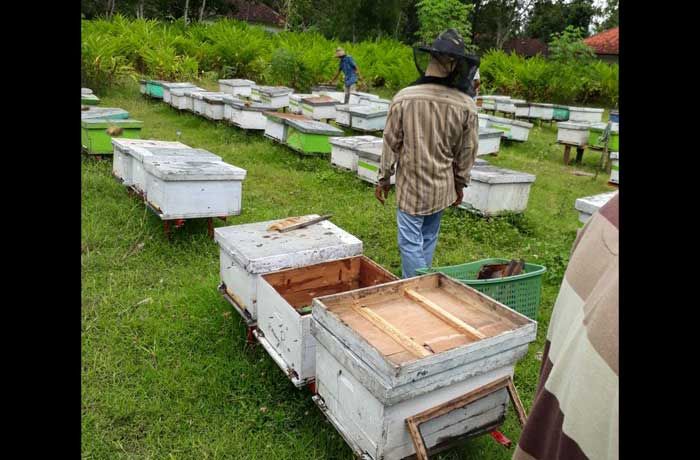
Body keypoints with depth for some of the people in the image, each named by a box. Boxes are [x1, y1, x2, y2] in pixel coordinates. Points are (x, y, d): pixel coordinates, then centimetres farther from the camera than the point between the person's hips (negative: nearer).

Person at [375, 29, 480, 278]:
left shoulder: (403, 98, -16)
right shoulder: (466, 105, -10)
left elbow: (391, 143, -8)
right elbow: (467, 151, 1)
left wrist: (384, 178, 6)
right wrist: (460, 184, 16)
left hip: (411, 187, -3)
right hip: (442, 187, 3)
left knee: (411, 243, 5)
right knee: (428, 240, 18)